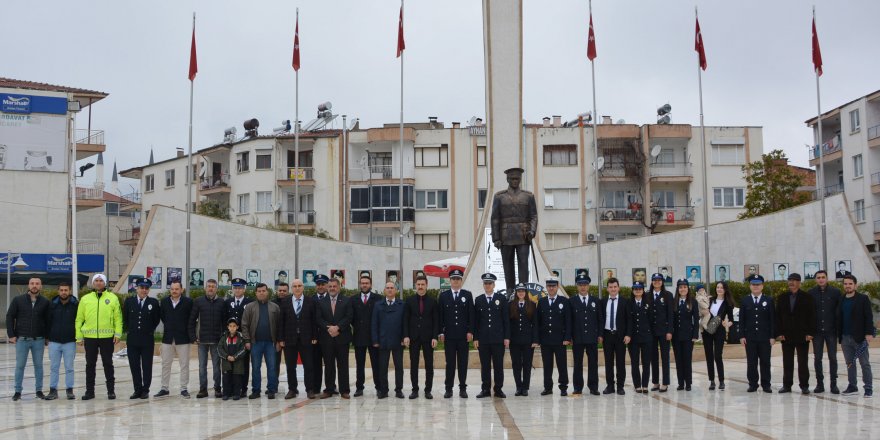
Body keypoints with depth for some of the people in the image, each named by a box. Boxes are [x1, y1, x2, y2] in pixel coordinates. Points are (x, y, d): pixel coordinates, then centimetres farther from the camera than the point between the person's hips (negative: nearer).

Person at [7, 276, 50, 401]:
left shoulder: (45, 302, 2)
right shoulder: (18, 300, 0)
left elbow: (48, 320, 6)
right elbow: (9, 317, 2)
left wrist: (47, 336, 1)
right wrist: (11, 335, -4)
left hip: (39, 340, 1)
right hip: (21, 339, -1)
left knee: (38, 365, 7)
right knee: (20, 366, 4)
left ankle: (39, 390, 14)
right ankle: (17, 391, 11)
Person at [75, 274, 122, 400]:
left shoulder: (112, 298, 3)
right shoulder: (85, 299, 7)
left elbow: (118, 318, 1)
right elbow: (79, 319, 7)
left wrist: (118, 334, -7)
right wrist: (79, 336, 2)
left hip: (107, 337, -2)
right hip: (89, 337, 2)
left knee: (108, 364, 5)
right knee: (90, 364, 8)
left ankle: (111, 390, 12)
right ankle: (89, 391, 16)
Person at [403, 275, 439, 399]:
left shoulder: (433, 302, 4)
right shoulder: (409, 301, 5)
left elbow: (436, 321, 2)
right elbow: (405, 319, 3)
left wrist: (435, 337, -7)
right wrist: (406, 336, -6)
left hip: (428, 337, 0)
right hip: (413, 337, 0)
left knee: (429, 365, 2)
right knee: (413, 364, 3)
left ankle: (428, 390, 8)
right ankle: (415, 390, 9)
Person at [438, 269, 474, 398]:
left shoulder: (467, 295, 6)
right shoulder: (443, 295, 7)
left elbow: (471, 314, 3)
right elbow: (441, 315, 5)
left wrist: (470, 331, -5)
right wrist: (441, 332, -2)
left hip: (463, 334, 0)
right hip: (449, 334, 0)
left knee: (463, 362, 3)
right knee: (450, 362, 2)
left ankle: (463, 388, 9)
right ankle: (449, 389, 6)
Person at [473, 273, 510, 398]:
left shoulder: (502, 299, 5)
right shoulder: (478, 300, 8)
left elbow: (506, 319, 3)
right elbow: (476, 320, 7)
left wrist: (507, 337, -3)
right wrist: (475, 338, 0)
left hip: (498, 338, -1)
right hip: (483, 339, 1)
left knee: (498, 365, 1)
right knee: (485, 365, 3)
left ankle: (498, 389, 8)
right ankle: (485, 389, 8)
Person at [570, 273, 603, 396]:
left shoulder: (596, 301, 9)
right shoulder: (572, 301, 3)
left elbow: (600, 319, 9)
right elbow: (569, 320, 1)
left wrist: (600, 334, 1)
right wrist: (570, 336, -5)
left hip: (592, 337, 2)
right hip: (577, 338, -1)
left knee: (593, 363, 3)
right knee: (578, 364, 2)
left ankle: (593, 387, 9)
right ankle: (578, 388, 8)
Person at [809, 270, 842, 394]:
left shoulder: (835, 292, -1)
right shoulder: (811, 293, 1)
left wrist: (839, 327, -4)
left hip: (831, 330, -1)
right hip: (817, 331, 1)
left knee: (832, 357, 2)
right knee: (817, 358, 4)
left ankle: (833, 384, 9)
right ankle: (820, 383, 11)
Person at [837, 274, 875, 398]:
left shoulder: (863, 299, -2)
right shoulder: (841, 300, 12)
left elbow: (869, 317, -7)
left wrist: (869, 333, -15)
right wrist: (838, 335, 11)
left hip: (859, 337, -5)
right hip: (845, 338, 5)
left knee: (865, 363, -1)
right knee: (850, 363, 9)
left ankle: (868, 388, 3)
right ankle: (852, 386, 16)